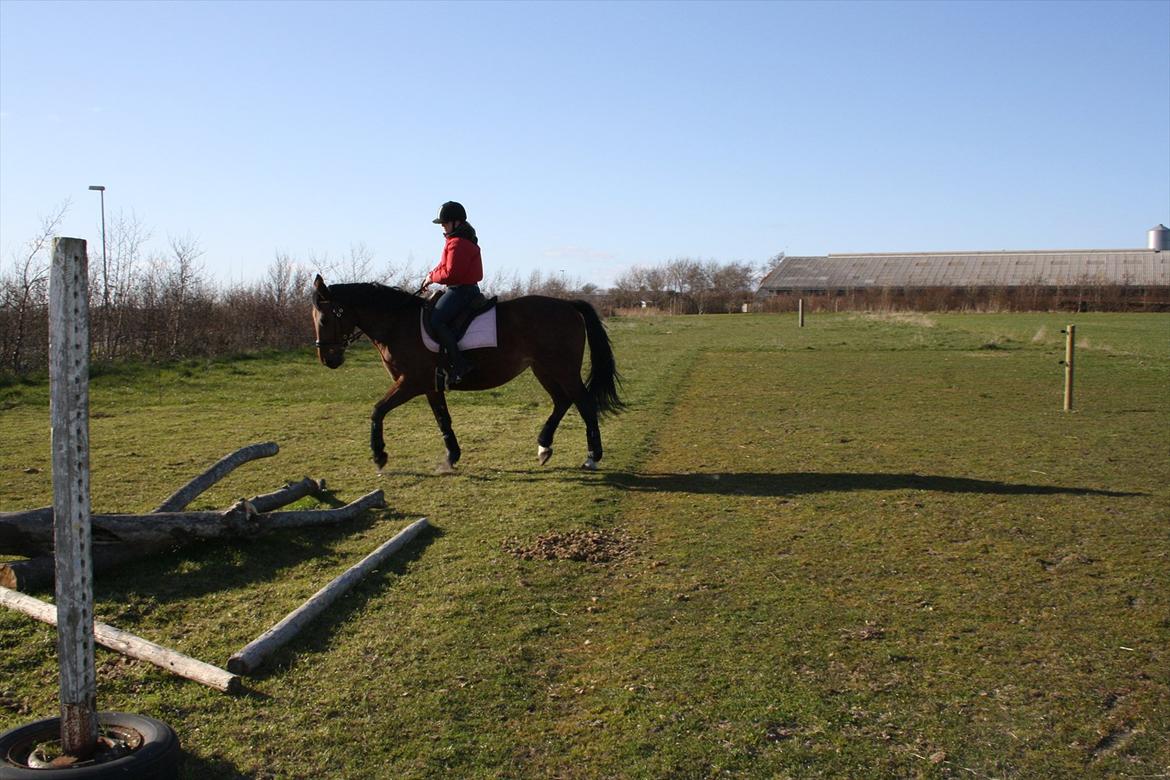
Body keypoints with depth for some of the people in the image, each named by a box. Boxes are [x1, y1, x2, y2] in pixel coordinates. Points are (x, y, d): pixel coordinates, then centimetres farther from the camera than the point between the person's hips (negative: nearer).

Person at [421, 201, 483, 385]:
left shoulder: (457, 243, -17)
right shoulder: (460, 241, 18)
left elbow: (450, 273, -23)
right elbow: (445, 265, 24)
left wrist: (432, 277, -8)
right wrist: (432, 275, 8)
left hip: (461, 290, -12)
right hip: (464, 289, 12)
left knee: (435, 320, -24)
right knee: (431, 313, 21)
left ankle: (459, 364, -26)